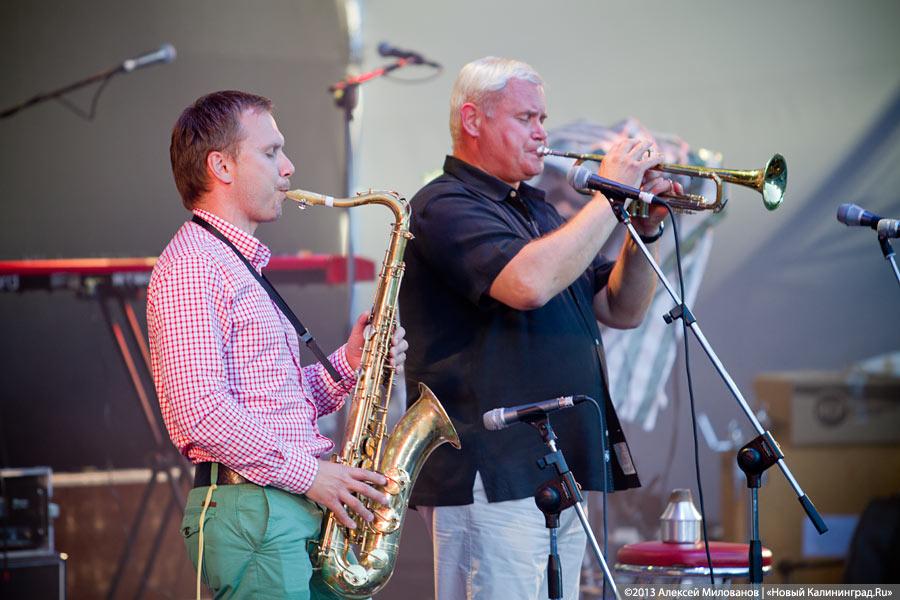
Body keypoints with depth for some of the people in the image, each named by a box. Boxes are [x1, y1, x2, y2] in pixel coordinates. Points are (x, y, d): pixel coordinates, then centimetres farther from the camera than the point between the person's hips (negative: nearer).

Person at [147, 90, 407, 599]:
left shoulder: (243, 268, 23)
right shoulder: (192, 264, -10)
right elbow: (199, 408, -20)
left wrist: (348, 365, 8)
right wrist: (306, 472, -16)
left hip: (302, 516, 10)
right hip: (249, 514, -10)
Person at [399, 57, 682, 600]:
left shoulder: (539, 212, 22)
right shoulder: (446, 207, -7)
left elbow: (623, 310, 20)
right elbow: (529, 282, -25)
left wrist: (645, 228, 3)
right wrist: (611, 194, -16)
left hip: (563, 472, 9)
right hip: (492, 476, -9)